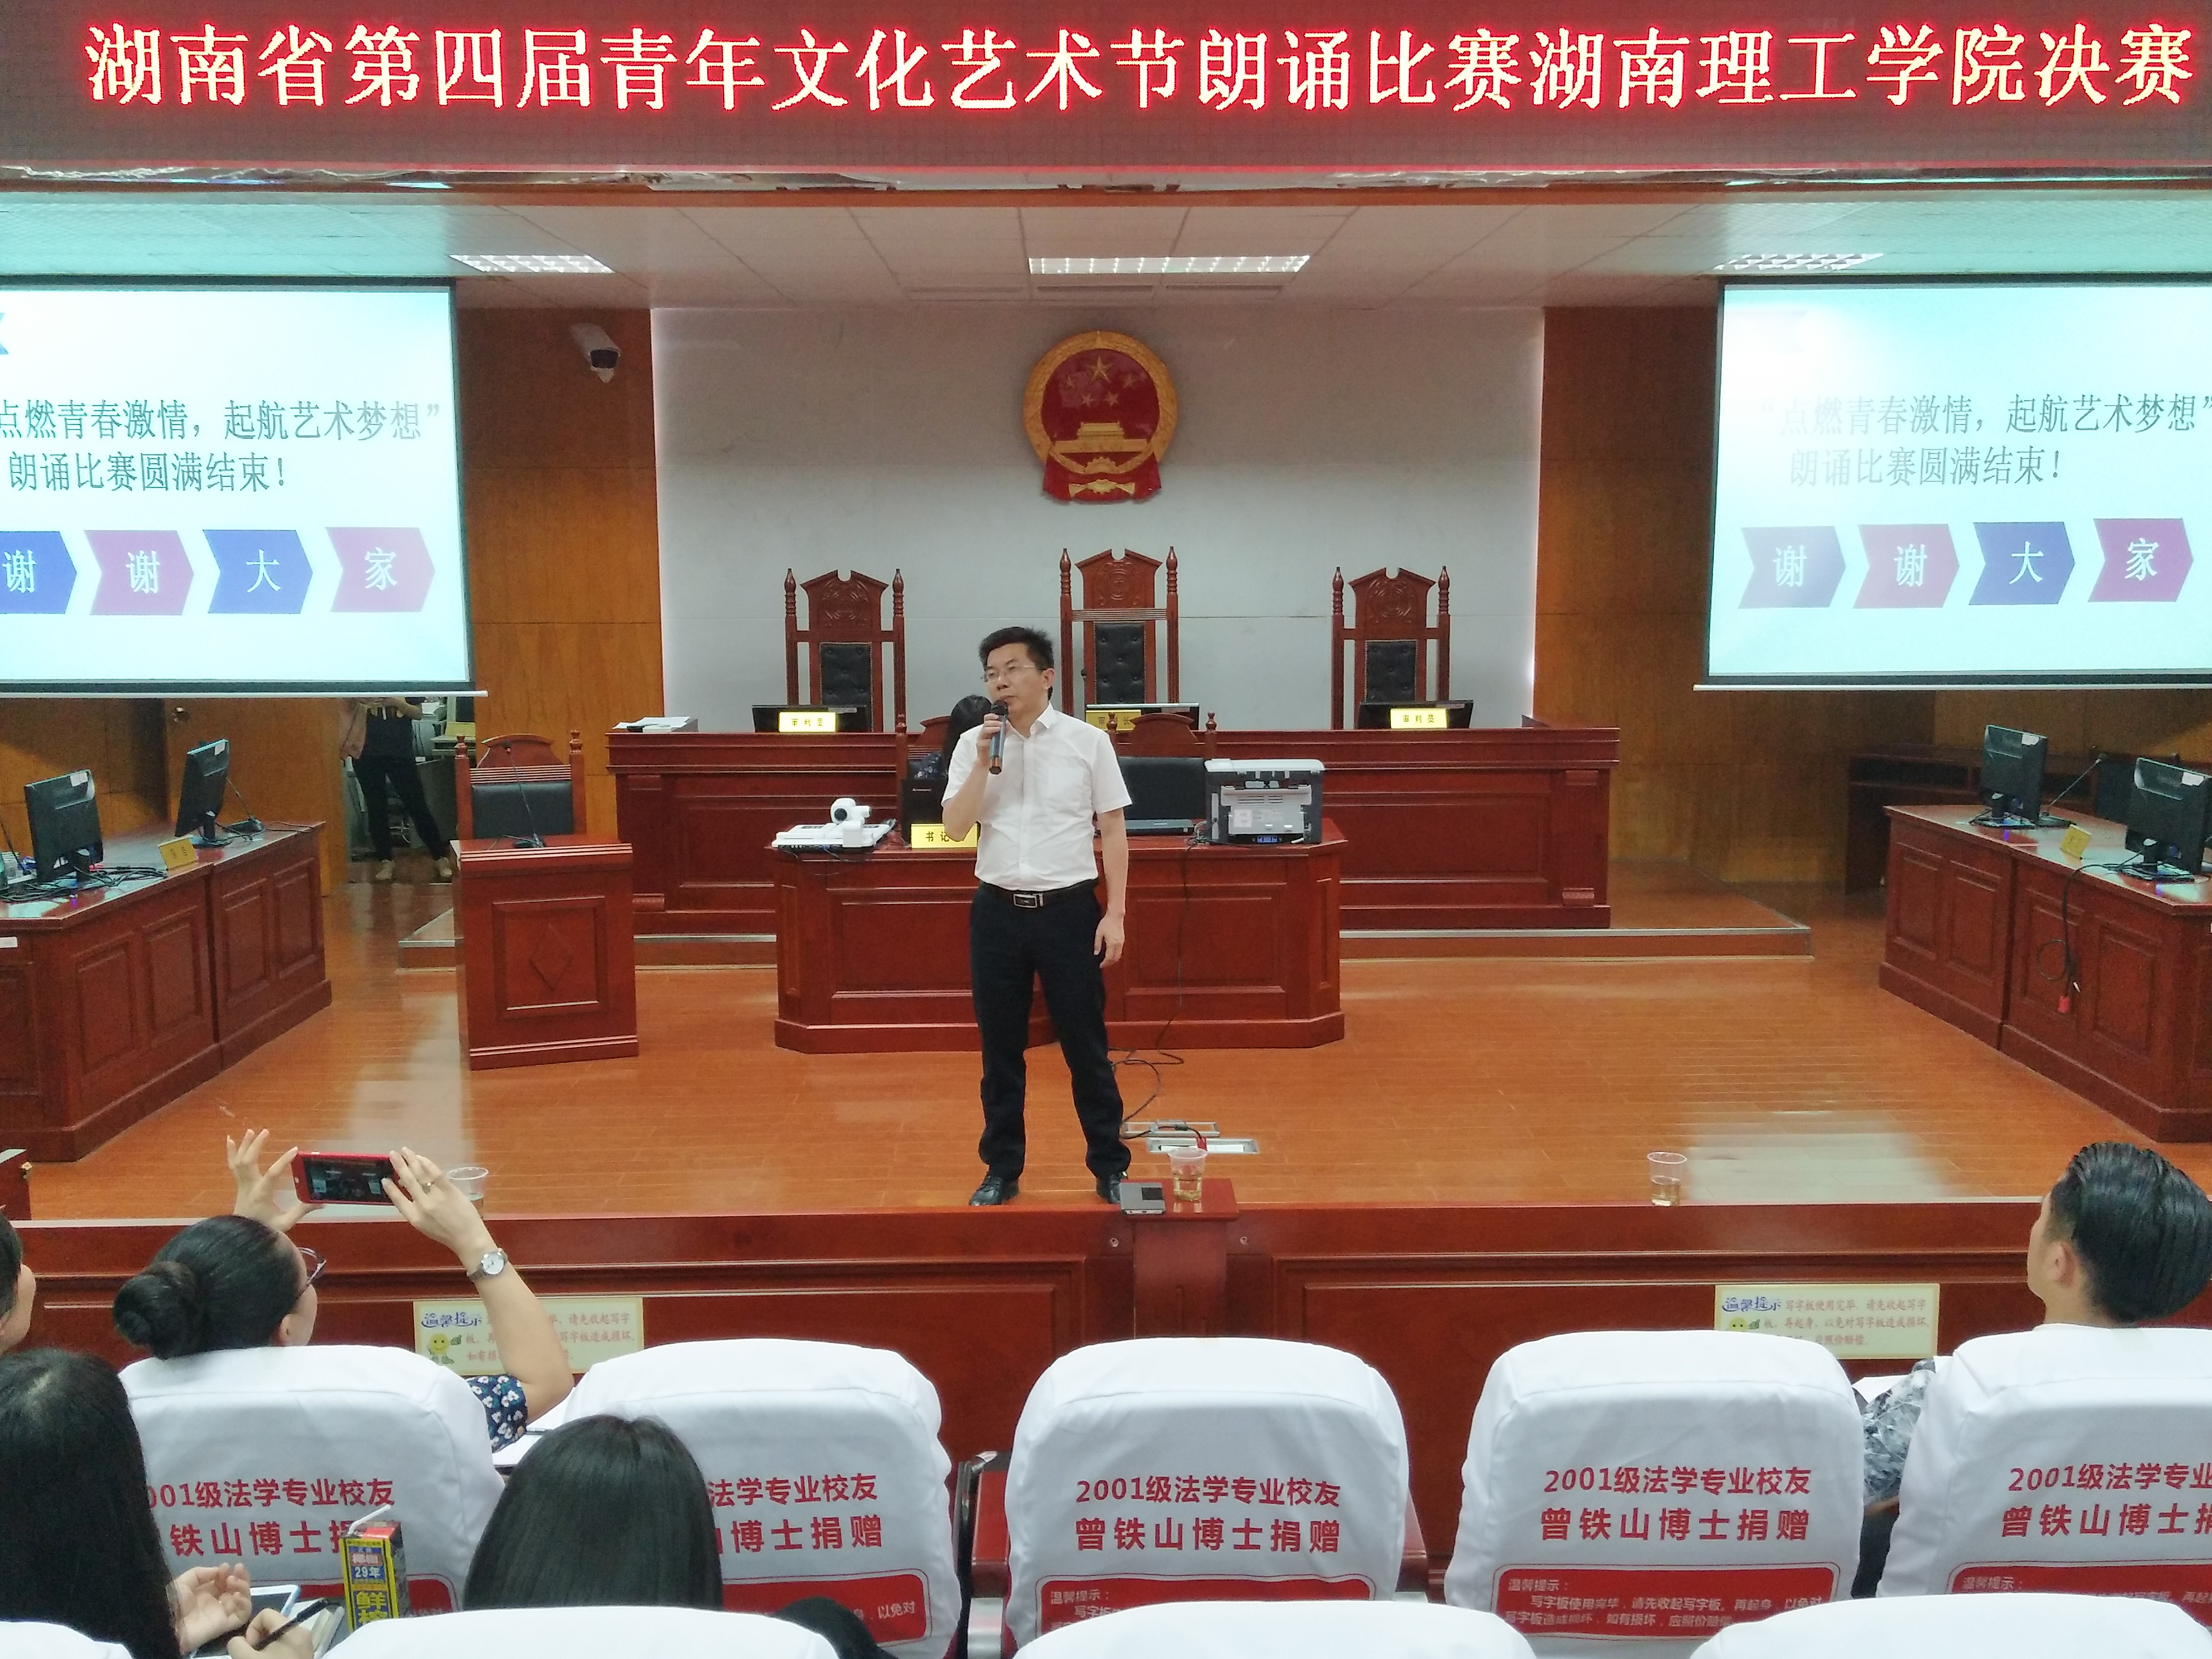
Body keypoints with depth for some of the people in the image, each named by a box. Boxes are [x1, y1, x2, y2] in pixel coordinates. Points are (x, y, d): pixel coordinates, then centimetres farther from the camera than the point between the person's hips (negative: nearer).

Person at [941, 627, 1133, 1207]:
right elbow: (955, 827, -4)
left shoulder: (1089, 741, -3)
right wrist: (984, 762, -14)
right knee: (1000, 1049, 10)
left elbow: (1113, 831, -1)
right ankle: (1002, 1169, 23)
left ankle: (1110, 1167, 18)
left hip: (1068, 908, -2)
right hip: (997, 910, 2)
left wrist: (1115, 914, -5)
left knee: (1086, 1045, 5)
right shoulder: (973, 745, 3)